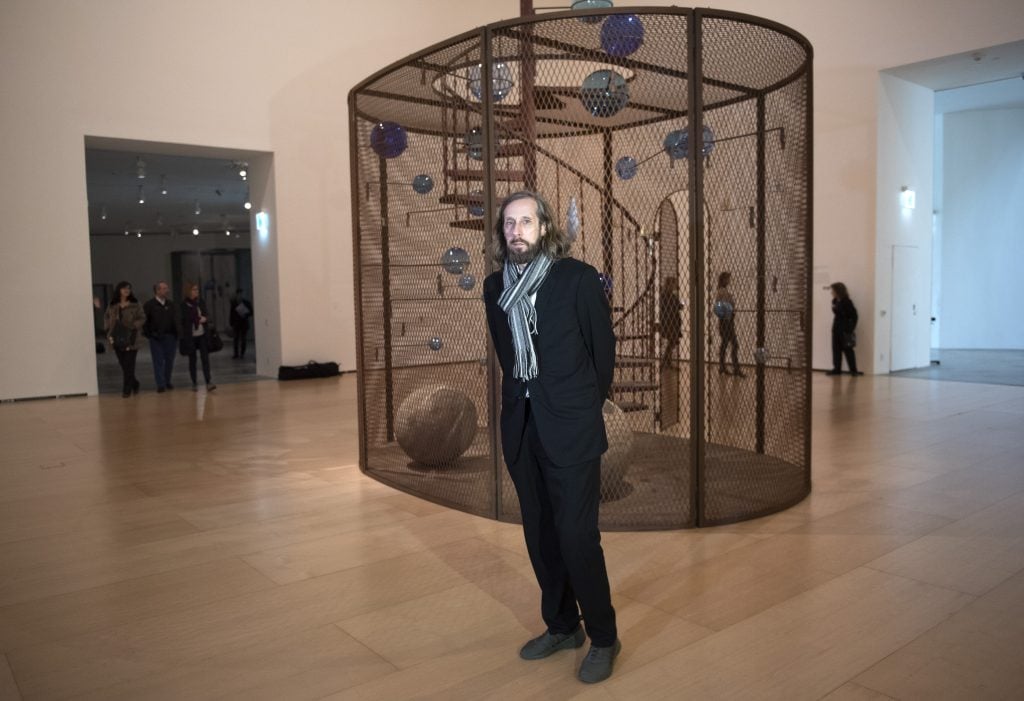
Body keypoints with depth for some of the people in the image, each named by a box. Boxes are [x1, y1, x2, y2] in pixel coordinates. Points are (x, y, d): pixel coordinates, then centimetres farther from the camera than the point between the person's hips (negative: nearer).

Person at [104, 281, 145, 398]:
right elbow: (106, 318, 17)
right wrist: (108, 330, 5)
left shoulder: (134, 305, -2)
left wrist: (133, 326, -15)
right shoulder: (112, 306, 7)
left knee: (128, 366, -4)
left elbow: (142, 318, -2)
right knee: (123, 365, 10)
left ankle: (127, 390, 3)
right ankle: (134, 384, 30)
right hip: (117, 340, 3)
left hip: (130, 340, -3)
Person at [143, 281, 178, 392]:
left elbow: (175, 319, 11)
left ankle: (167, 382, 21)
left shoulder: (170, 304, 9)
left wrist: (176, 333, 3)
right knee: (158, 361, -2)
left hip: (170, 336, 4)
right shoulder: (149, 305, -3)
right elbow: (144, 321, -3)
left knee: (169, 360, 8)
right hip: (156, 338, -4)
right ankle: (160, 385, 1)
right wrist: (148, 333, -8)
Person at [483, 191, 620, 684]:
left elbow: (603, 349, 0)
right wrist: (521, 402, 15)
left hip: (571, 429, -5)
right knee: (540, 534, 12)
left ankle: (603, 638, 15)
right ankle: (561, 626, 30)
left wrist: (583, 407, 7)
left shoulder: (578, 278, -7)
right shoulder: (495, 287, 7)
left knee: (577, 536, -5)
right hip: (522, 429, 5)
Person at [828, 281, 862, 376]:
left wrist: (851, 328, -14)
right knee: (836, 349, 9)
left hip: (845, 329, -7)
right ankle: (837, 369, 16)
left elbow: (854, 315, -12)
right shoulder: (835, 301, 6)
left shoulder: (847, 302, -13)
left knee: (847, 350, -3)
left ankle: (853, 370, 4)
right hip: (836, 328, 7)